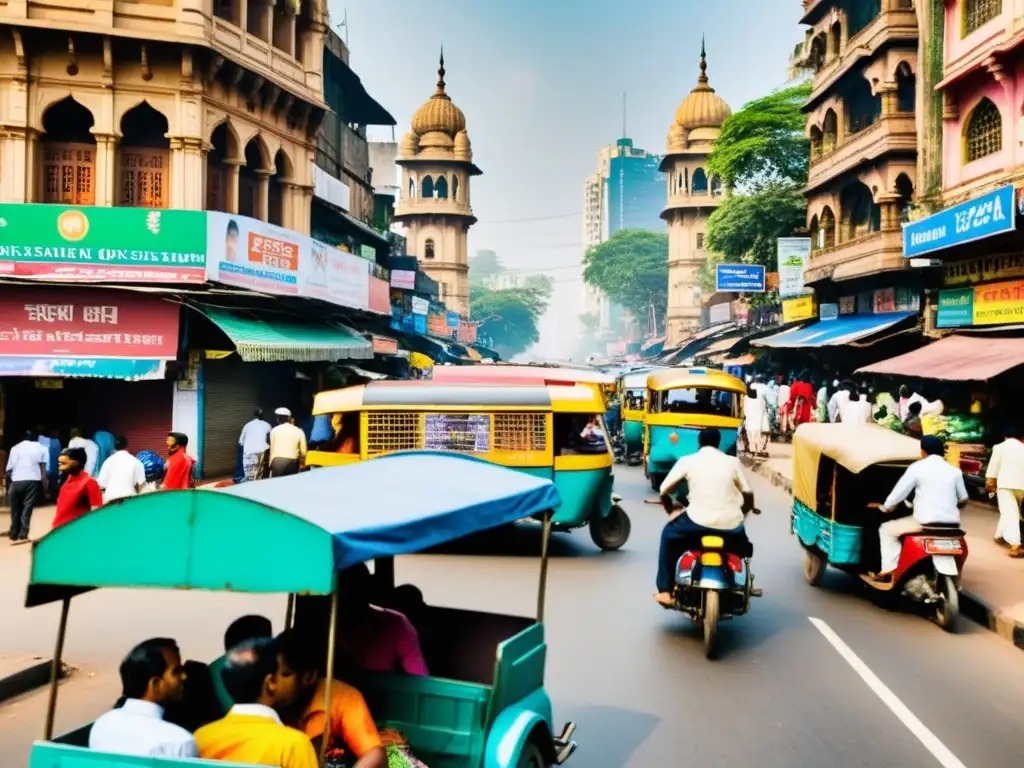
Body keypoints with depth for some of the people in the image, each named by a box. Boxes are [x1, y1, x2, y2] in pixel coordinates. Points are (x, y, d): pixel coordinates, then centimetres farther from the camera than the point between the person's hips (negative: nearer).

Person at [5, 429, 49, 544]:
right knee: (27, 509, -2)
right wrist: (45, 489, 4)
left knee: (15, 510, 15)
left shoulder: (15, 448, 19)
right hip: (32, 481, -2)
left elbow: (8, 470, 14)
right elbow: (43, 471, 4)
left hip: (16, 482, 2)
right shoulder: (42, 448, 12)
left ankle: (14, 535, 21)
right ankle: (22, 535, -11)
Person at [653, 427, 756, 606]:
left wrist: (671, 510, 25)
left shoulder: (687, 461, 6)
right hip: (730, 524, 2)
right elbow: (749, 496, 12)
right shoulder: (733, 462, 11)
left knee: (669, 534, 27)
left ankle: (665, 591, 22)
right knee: (740, 536, 37)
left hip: (698, 521, -2)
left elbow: (664, 491, 6)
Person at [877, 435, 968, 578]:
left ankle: (890, 568, -1)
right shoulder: (954, 471, 11)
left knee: (887, 529, 13)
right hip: (951, 524, 5)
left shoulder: (918, 467, -1)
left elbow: (899, 493, 0)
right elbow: (963, 500, 16)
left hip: (925, 523, -5)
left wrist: (885, 508, 16)